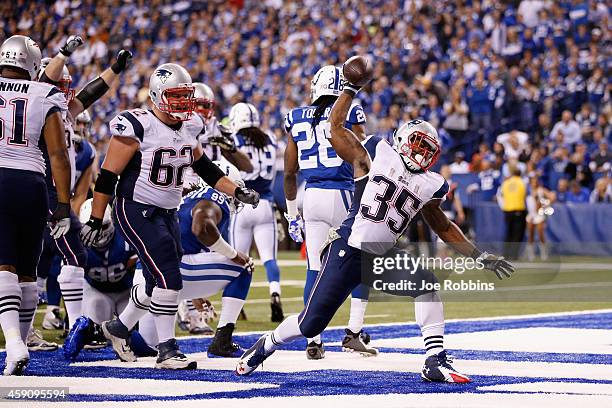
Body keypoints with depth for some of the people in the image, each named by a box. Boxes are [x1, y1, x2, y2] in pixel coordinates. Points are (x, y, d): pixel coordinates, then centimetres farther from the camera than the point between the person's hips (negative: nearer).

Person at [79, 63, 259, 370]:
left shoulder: (189, 128, 4)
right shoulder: (138, 127, -18)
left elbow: (204, 168, 19)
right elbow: (108, 175, -15)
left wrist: (237, 192, 10)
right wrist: (95, 220, -15)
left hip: (167, 214, 8)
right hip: (136, 211, -8)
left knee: (159, 282, 13)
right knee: (168, 278, -16)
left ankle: (119, 327, 35)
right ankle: (166, 350, -8)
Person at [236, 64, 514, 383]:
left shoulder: (428, 186, 11)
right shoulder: (374, 156, -1)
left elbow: (443, 228, 21)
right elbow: (335, 127, 2)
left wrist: (479, 256, 18)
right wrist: (352, 87, 1)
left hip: (383, 255, 4)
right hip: (348, 250, -4)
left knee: (425, 280, -21)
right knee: (311, 324, -3)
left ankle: (435, 361, -18)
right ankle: (266, 345, 27)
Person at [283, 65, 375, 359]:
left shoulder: (297, 119, 8)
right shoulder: (350, 115, -3)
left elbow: (290, 173, 11)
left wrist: (292, 215, 19)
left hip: (312, 197, 3)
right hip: (342, 194, -3)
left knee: (315, 269, 7)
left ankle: (313, 341, 3)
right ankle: (353, 332, 5)